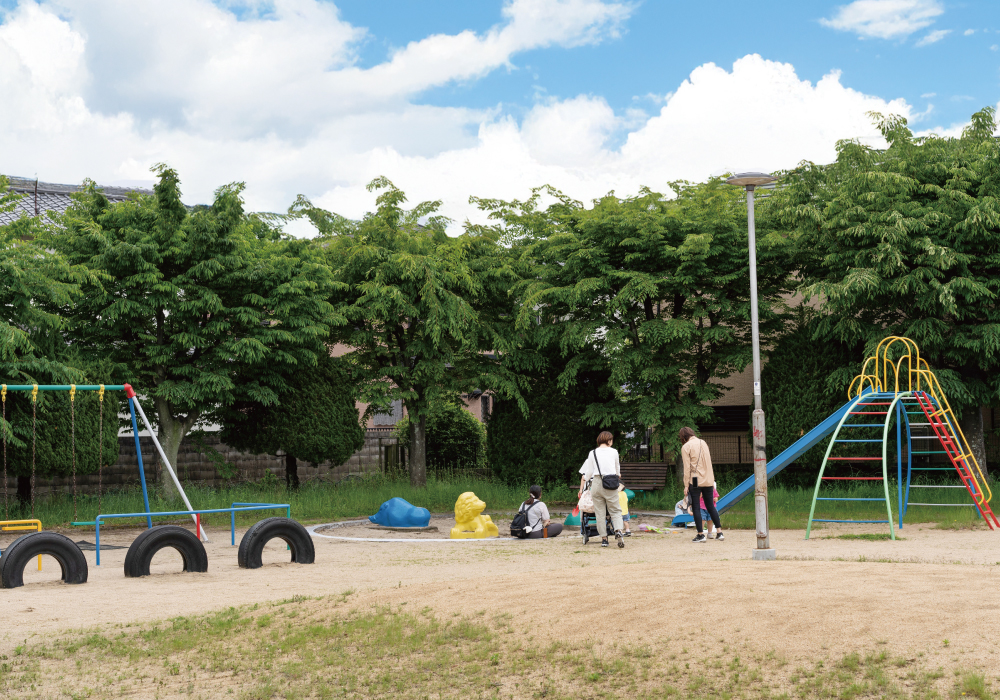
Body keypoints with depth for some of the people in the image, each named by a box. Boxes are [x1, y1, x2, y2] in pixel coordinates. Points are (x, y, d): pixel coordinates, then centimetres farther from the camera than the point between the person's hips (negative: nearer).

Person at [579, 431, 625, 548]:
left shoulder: (592, 453, 6)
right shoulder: (614, 452, 5)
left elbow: (587, 473, 7)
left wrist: (581, 489, 13)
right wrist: (618, 475, 42)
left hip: (596, 483, 1)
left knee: (599, 513, 7)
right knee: (615, 510, 5)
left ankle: (604, 539, 6)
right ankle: (618, 531, -20)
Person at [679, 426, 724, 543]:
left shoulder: (686, 447, -6)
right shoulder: (703, 443, 11)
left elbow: (687, 468, -10)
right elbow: (709, 462, 15)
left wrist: (686, 485, -6)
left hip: (695, 481, -6)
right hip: (708, 480, 6)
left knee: (696, 508, 1)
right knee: (710, 506, 12)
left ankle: (701, 535, 0)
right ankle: (719, 532, 8)